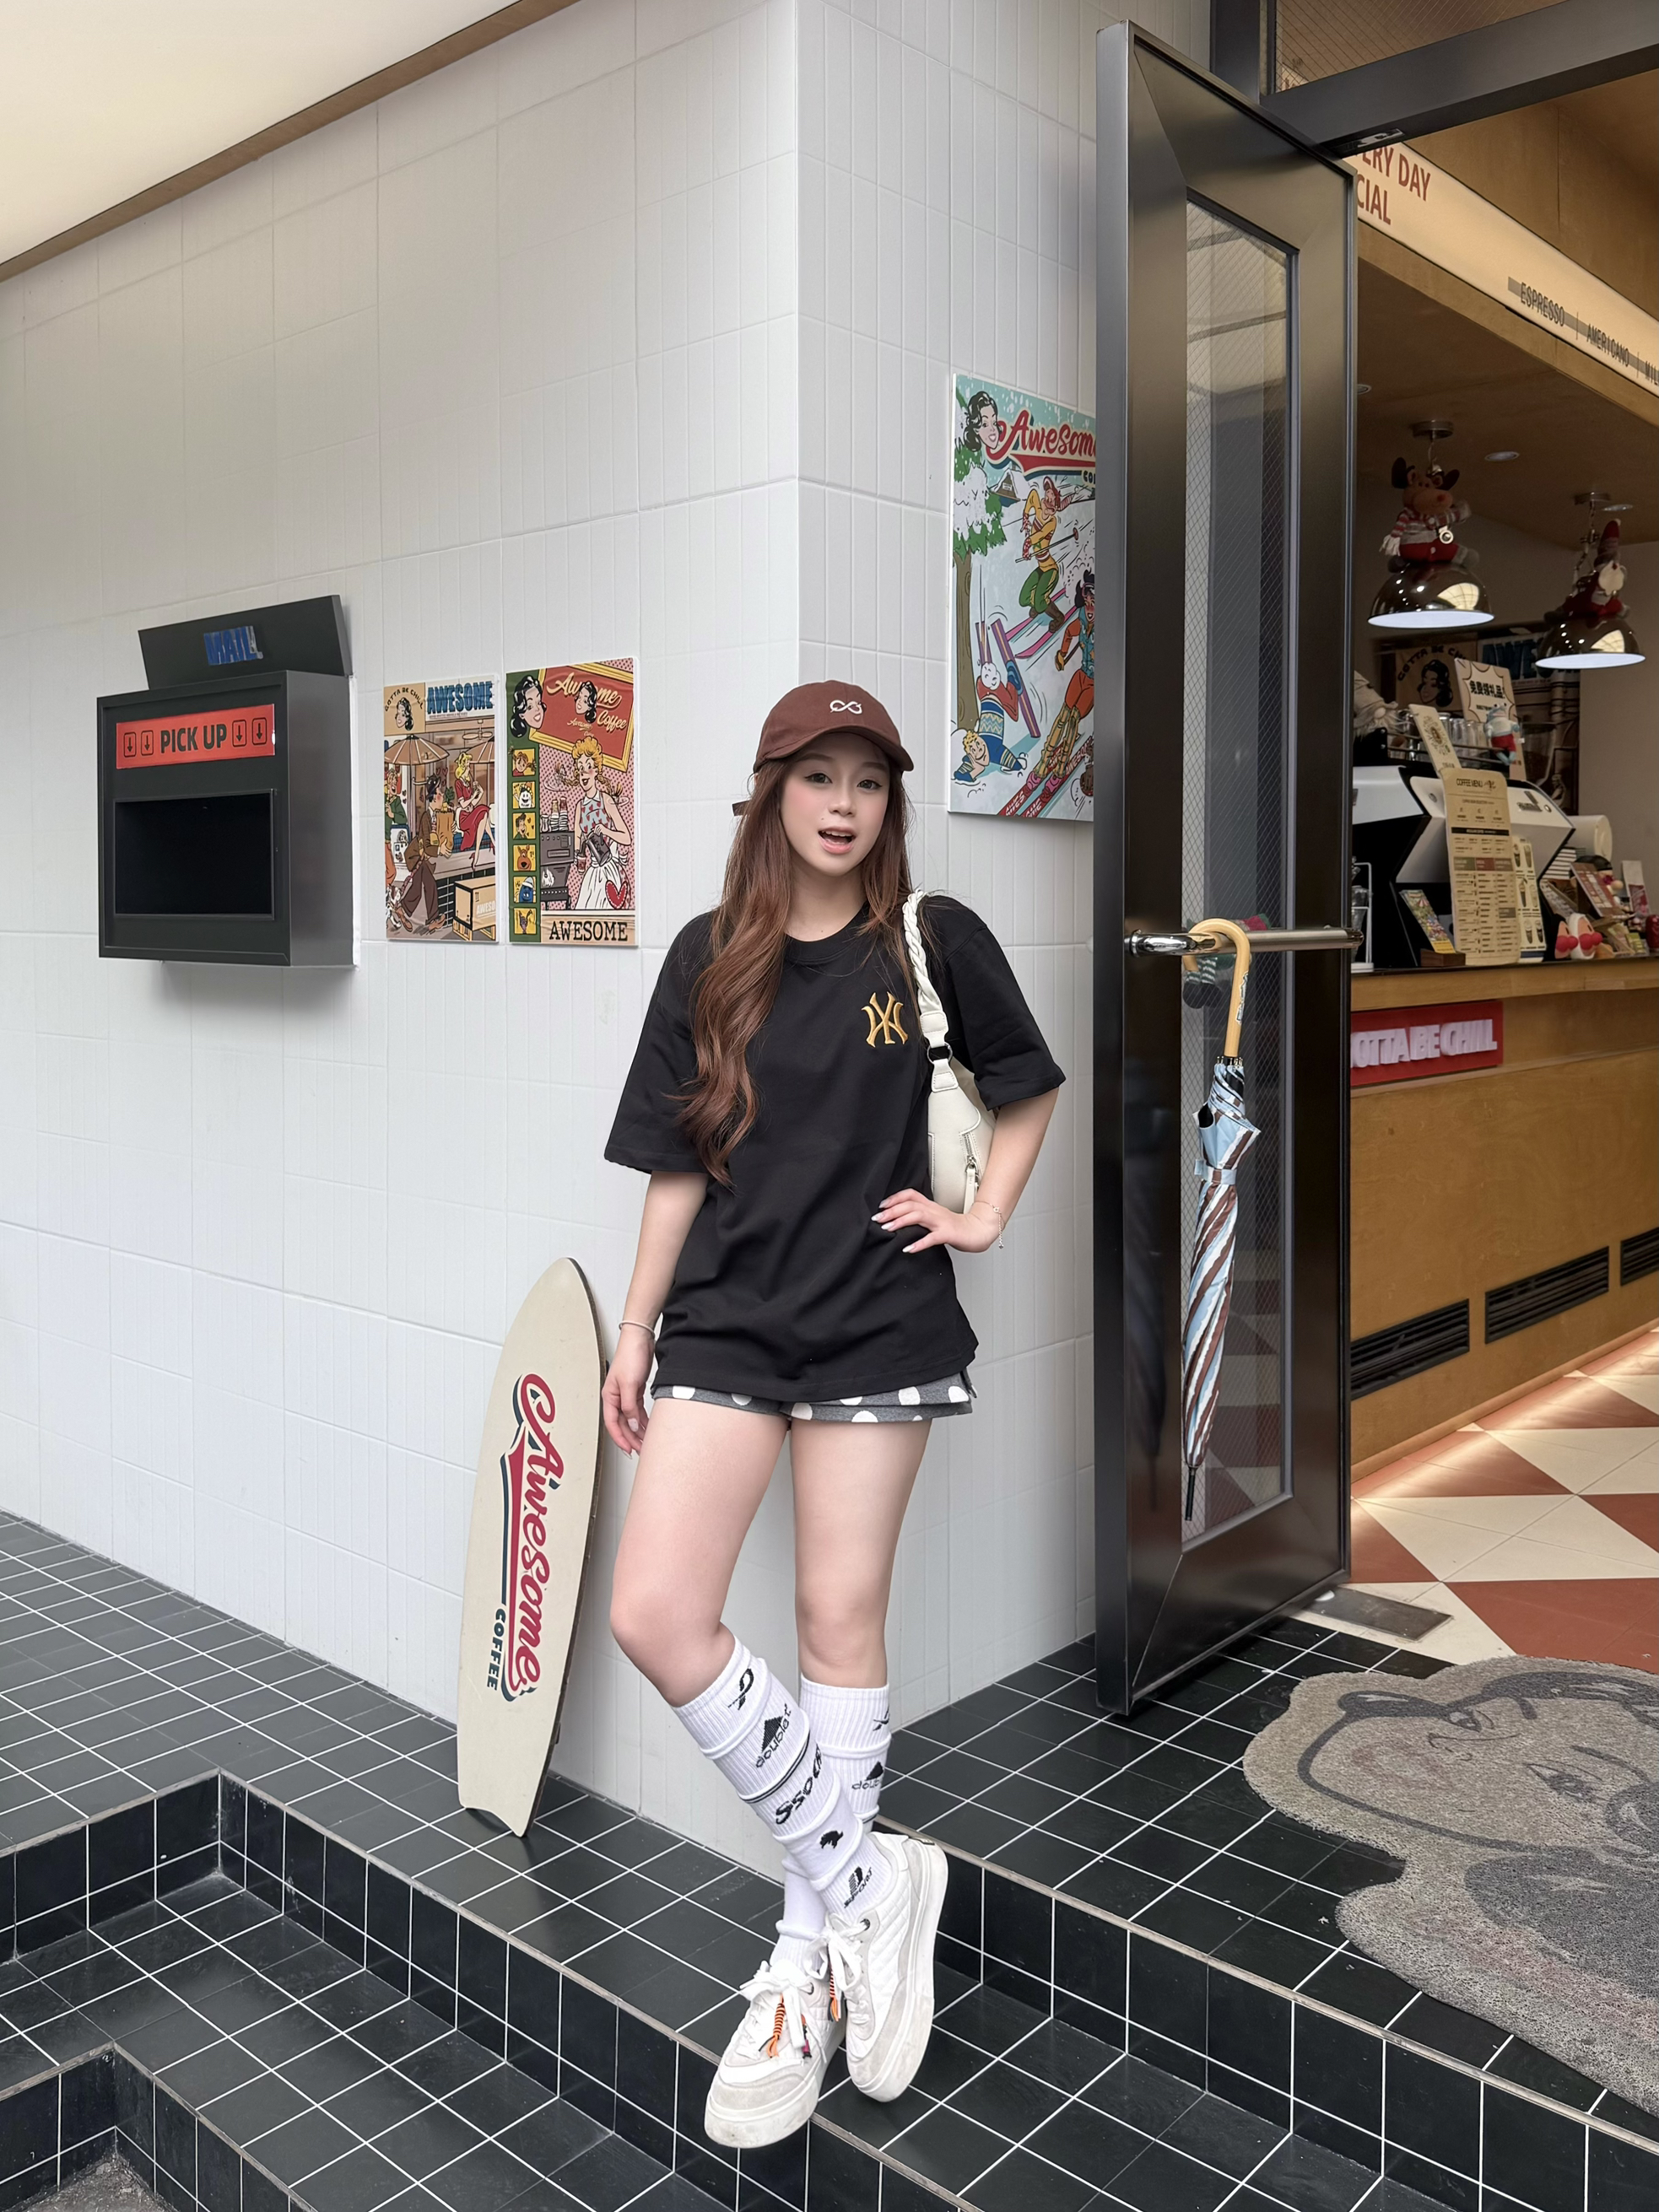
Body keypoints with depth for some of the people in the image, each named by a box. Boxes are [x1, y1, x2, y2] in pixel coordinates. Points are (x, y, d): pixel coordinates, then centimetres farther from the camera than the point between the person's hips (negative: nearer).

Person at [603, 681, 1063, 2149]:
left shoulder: (935, 941, 1)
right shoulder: (711, 957, 5)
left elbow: (1029, 1092, 15)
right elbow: (679, 1165, 7)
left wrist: (988, 1216, 3)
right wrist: (634, 1330, 7)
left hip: (878, 1317, -2)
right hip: (726, 1314, 2)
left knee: (841, 1620, 5)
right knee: (655, 1614, -10)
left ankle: (811, 1961, 21)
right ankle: (866, 1878, 6)